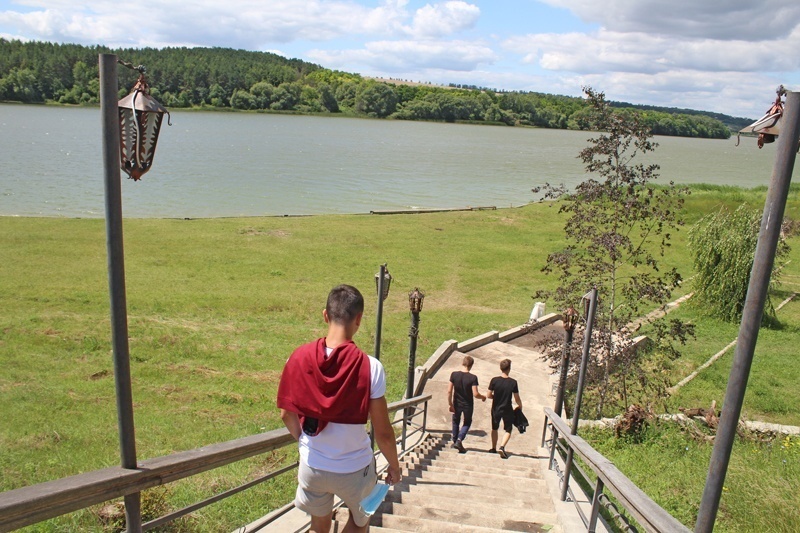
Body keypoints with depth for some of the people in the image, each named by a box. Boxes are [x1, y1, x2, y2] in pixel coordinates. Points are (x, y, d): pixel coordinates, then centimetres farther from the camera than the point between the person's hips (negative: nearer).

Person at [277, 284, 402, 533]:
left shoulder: (299, 358, -13)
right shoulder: (370, 367, -23)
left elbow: (287, 414, 0)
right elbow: (382, 431, -16)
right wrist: (394, 465, 3)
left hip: (312, 466, 3)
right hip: (354, 468, -2)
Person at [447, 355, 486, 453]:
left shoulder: (454, 375, -11)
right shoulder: (473, 378, -19)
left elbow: (449, 391, -11)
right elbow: (475, 394, -20)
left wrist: (450, 404, -1)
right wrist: (483, 397, 1)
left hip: (457, 404, 2)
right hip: (468, 405, -2)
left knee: (456, 422, 24)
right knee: (467, 423, 19)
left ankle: (455, 441, 32)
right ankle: (459, 440, 1)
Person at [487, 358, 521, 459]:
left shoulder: (494, 380, -12)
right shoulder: (513, 382, -14)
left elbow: (489, 395, -8)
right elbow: (517, 399, -8)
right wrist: (520, 406, 12)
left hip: (496, 409, 2)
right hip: (507, 410, -2)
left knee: (494, 429, 22)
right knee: (508, 430, 12)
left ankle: (494, 448, 31)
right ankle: (502, 447, -9)